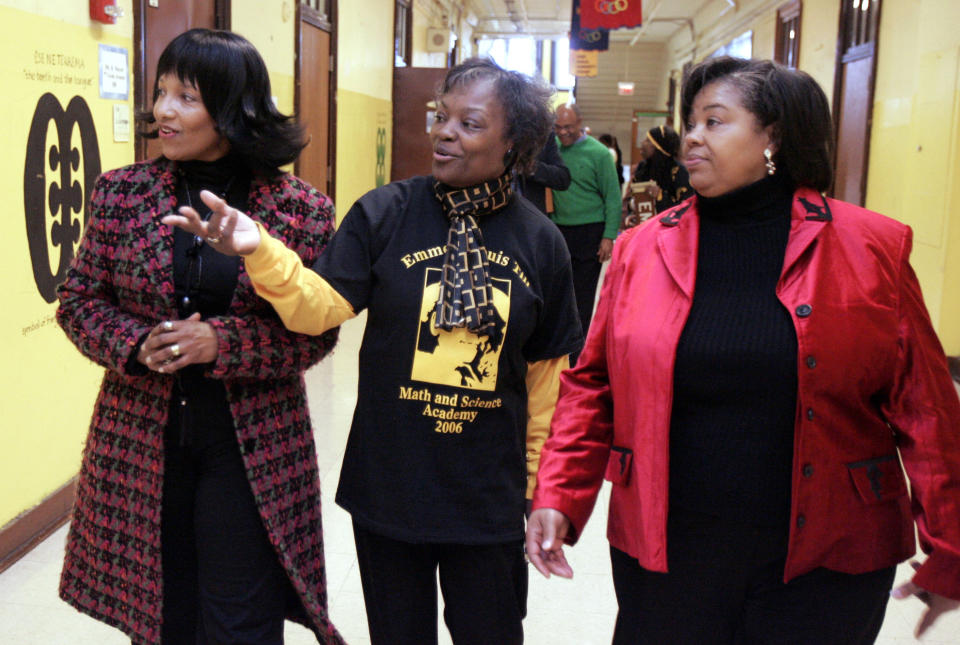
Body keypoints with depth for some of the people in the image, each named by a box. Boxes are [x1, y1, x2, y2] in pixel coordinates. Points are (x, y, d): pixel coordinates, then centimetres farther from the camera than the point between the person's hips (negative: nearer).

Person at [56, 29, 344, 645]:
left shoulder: (301, 209, -7)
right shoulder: (121, 192, 0)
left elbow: (318, 332, -5)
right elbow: (79, 300, 7)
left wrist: (222, 342, -18)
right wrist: (136, 346, -13)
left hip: (254, 448, -2)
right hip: (141, 439, 3)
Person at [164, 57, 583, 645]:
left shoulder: (540, 241, -4)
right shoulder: (385, 213, -8)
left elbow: (546, 372, 3)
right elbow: (321, 306, -15)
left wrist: (539, 482, 7)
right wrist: (260, 251, -32)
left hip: (490, 496, 1)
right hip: (387, 491, 0)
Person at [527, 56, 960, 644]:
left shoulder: (872, 248, -3)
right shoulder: (642, 249, 2)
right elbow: (592, 387, 4)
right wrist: (557, 499, -6)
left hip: (826, 563, -1)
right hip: (665, 553, 2)